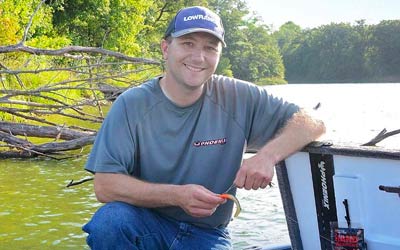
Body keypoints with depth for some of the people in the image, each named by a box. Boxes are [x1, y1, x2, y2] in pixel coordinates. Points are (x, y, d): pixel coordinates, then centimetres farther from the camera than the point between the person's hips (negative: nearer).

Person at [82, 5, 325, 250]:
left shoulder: (239, 99, -6)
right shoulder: (131, 105, -9)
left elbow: (312, 123, -4)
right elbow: (104, 185, -15)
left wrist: (268, 155, -23)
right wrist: (177, 195, -26)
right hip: (144, 224, 0)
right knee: (108, 222, -31)